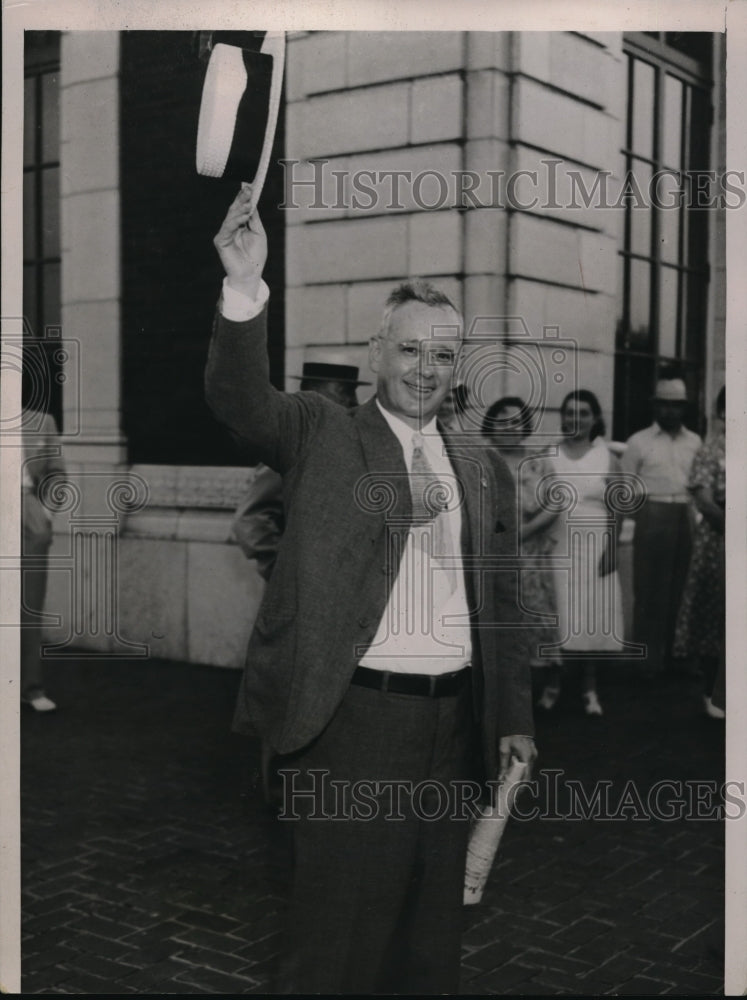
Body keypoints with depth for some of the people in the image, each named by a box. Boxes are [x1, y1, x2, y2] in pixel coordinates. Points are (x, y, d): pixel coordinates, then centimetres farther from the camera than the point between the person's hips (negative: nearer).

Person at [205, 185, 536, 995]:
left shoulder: (484, 475, 12)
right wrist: (245, 288, -33)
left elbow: (501, 609, 15)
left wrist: (515, 720, 10)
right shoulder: (322, 434, 1)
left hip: (454, 723, 5)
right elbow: (238, 397, -18)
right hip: (353, 721, -4)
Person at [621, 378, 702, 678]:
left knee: (680, 589, 9)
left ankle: (674, 655, 20)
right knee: (649, 590, 2)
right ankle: (647, 660, 11)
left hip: (686, 520, 3)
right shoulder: (639, 442, 0)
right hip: (652, 519, -3)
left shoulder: (695, 442, 10)